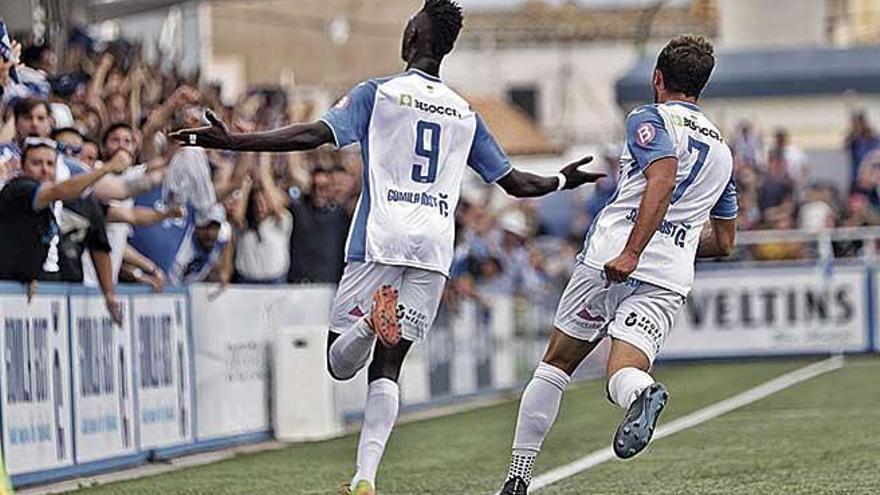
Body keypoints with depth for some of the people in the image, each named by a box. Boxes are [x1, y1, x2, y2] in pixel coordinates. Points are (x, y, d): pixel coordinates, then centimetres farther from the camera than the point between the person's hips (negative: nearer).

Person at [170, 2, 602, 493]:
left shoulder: (378, 93, 3)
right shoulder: (465, 114, 15)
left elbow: (313, 135, -9)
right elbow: (517, 183, 21)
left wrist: (231, 141, -8)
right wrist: (564, 180, 42)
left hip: (380, 241, -3)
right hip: (435, 249, 3)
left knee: (340, 364, 5)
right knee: (388, 365, 7)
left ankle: (369, 322, -30)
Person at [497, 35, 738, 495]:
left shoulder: (650, 118, 4)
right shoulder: (722, 150, 25)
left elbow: (662, 181, -17)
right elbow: (723, 242, 30)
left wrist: (631, 254, -25)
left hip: (612, 257, -4)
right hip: (671, 280, 4)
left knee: (556, 363, 11)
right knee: (625, 371, -8)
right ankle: (641, 393, -47)